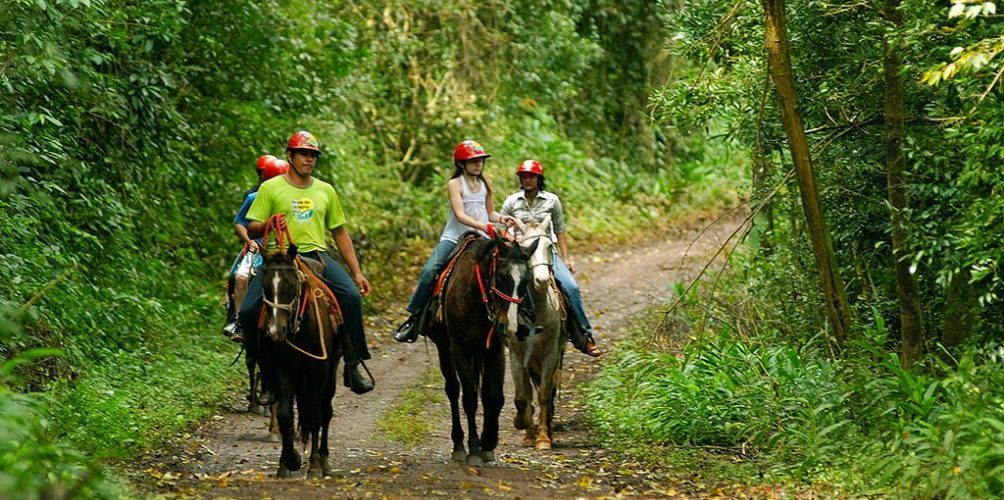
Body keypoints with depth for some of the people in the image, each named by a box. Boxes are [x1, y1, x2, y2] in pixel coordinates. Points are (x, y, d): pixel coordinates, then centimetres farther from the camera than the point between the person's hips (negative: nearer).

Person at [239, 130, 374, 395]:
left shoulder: (325, 191, 17)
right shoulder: (270, 188, 8)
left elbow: (340, 233, 21)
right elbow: (252, 228, 6)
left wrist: (357, 273, 15)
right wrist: (268, 225, -18)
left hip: (316, 255, 2)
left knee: (352, 296, -25)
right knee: (248, 310, -19)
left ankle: (353, 366, -15)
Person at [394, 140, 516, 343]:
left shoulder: (485, 184, 11)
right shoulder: (455, 184, -5)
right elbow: (460, 215, -17)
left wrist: (500, 219, -7)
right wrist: (484, 227, -29)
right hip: (454, 237, -5)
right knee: (430, 270, -25)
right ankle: (414, 317, -15)